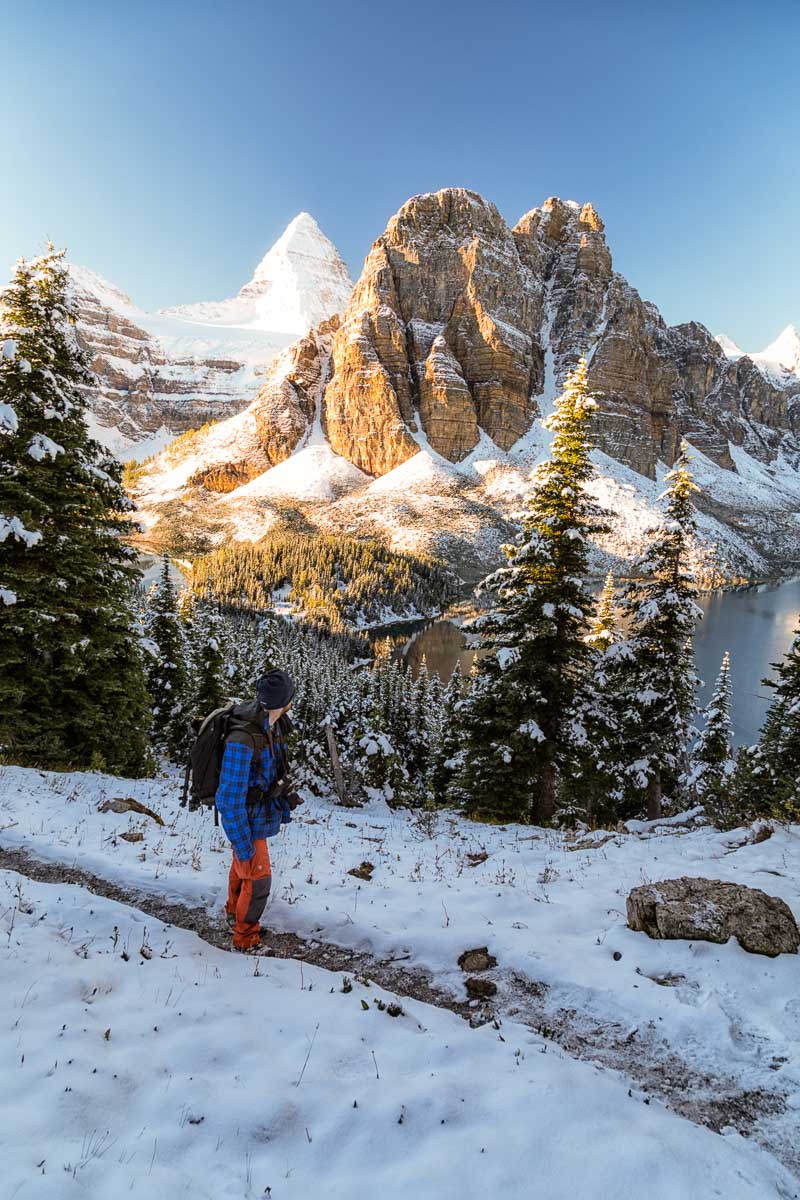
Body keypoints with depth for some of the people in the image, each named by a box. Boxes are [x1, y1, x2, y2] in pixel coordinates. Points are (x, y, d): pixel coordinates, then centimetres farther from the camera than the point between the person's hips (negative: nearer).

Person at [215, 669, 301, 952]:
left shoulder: (272, 726, -12)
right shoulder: (242, 741, -38)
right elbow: (230, 799, -30)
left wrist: (284, 807, 16)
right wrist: (243, 845, -22)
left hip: (263, 810, 8)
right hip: (247, 820, -8)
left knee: (241, 867, 29)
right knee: (257, 880, 8)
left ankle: (234, 914, 54)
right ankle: (246, 940, 32)